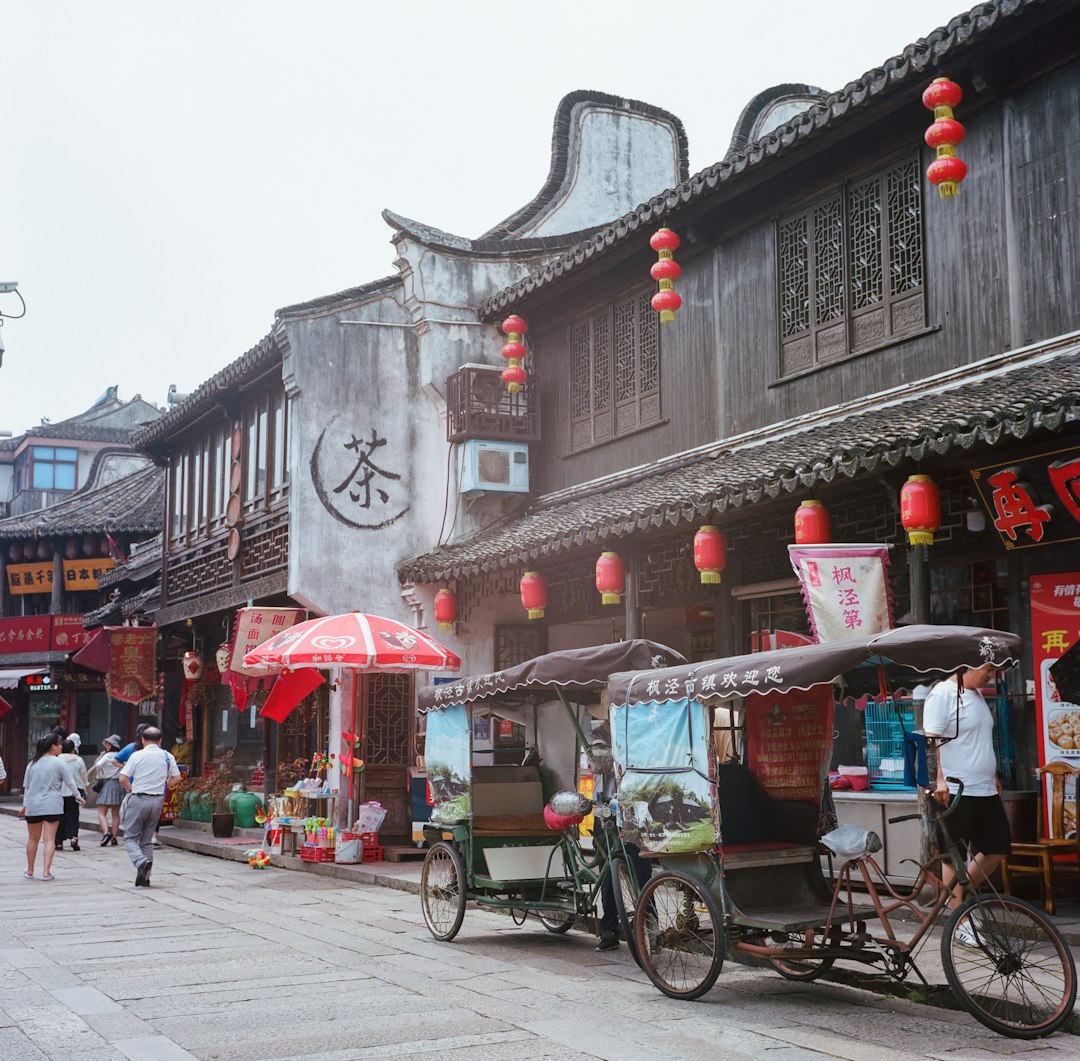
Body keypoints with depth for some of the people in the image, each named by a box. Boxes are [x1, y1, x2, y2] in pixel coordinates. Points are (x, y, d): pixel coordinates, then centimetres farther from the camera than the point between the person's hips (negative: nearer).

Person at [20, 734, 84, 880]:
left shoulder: (32, 764, 7)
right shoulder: (58, 763, -6)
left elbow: (26, 787, 13)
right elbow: (70, 782, -1)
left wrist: (25, 805, 22)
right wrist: (78, 796, 15)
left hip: (33, 806, 4)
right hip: (52, 806, -4)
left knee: (33, 839, 15)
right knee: (49, 839, -2)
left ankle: (30, 871, 25)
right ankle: (46, 872, -8)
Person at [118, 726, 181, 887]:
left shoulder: (137, 756, -6)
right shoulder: (167, 756, 3)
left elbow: (123, 779, -8)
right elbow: (176, 778, 7)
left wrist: (132, 789, 8)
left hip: (138, 800, -4)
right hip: (158, 800, 4)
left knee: (130, 837, 5)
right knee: (147, 840, 14)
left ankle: (141, 861, -22)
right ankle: (145, 878, 11)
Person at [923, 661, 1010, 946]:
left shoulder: (976, 694, 15)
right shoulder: (943, 693, -12)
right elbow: (931, 740, -18)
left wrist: (993, 776, 26)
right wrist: (939, 779, -25)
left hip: (986, 790, 9)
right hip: (955, 791, -9)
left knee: (998, 848, 11)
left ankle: (960, 895, 24)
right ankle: (960, 922, 7)